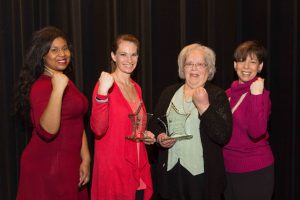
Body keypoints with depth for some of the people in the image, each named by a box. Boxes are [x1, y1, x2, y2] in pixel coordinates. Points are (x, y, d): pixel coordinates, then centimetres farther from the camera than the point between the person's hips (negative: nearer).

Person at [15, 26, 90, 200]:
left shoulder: (66, 82, 12)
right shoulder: (41, 86, -16)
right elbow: (47, 130, -29)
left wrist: (85, 158, 5)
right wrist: (58, 90, -34)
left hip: (70, 165, 8)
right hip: (47, 167, -8)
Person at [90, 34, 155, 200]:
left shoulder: (136, 88, 11)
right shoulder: (105, 84, -11)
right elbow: (98, 129, -22)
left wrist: (145, 135, 4)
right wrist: (102, 92, -31)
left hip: (139, 167, 7)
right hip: (114, 166, -7)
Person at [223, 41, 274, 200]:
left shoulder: (261, 94, -12)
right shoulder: (229, 93, 6)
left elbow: (256, 132, -27)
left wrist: (256, 95, -29)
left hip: (254, 171, -6)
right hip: (229, 169, 6)